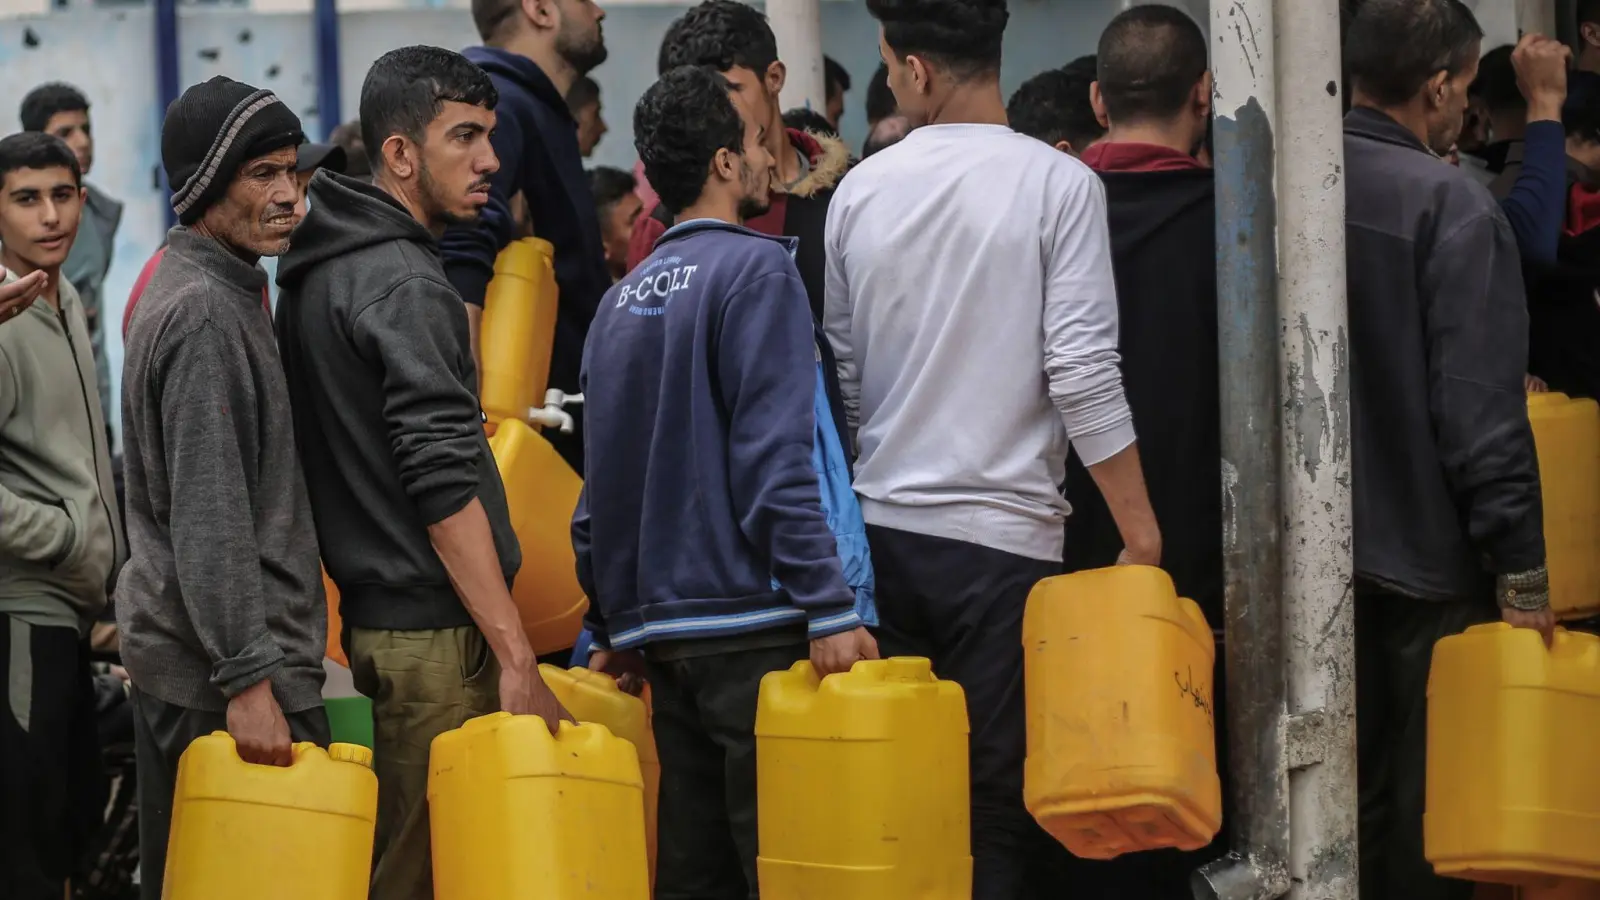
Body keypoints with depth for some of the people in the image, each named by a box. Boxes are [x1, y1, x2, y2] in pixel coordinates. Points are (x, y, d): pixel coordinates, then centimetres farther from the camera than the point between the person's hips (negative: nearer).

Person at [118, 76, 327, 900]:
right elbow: (209, 519, -21)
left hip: (175, 657, 11)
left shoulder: (207, 293, 17)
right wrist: (249, 678, -24)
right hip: (222, 671, -11)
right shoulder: (203, 314, -15)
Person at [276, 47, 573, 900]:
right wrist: (517, 658, -20)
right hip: (436, 634, -9)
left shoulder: (322, 270, 14)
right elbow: (445, 487, -20)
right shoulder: (405, 285, -14)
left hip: (374, 616, 9)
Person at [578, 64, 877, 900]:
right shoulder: (754, 270, -8)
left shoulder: (623, 297, 15)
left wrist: (613, 627, 23)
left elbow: (601, 480, 17)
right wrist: (830, 608, -18)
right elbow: (774, 457, -17)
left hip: (658, 625, 8)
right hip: (749, 620, -8)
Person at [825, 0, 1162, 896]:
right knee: (1001, 805, 1)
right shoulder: (1057, 183, -8)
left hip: (882, 531, 4)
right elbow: (1083, 375, -13)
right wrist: (1142, 536, -8)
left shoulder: (862, 192, 4)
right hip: (1004, 534, -4)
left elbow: (841, 376, 12)